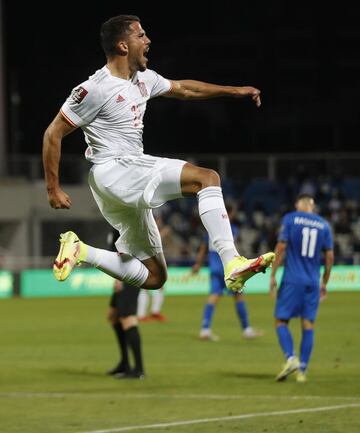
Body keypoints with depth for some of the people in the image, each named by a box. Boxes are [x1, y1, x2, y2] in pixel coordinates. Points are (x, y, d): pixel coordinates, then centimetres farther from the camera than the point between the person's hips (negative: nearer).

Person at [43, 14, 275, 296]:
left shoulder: (143, 79, 13)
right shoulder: (96, 89, -12)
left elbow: (182, 89, 31)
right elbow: (53, 134, -9)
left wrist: (233, 91, 28)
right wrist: (53, 190, -9)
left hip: (131, 184, 10)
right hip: (114, 170, -10)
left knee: (154, 278, 9)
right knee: (207, 178, -20)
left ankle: (80, 252, 10)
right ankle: (233, 265, -29)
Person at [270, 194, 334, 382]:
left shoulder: (290, 218, -2)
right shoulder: (324, 225, 8)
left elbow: (281, 247, -7)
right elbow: (330, 256, 8)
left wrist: (273, 275, -2)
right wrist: (324, 283, 18)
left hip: (292, 280, -3)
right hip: (313, 282, 3)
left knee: (281, 321, 3)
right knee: (308, 324, 6)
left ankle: (290, 358, -18)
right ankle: (302, 370, 3)